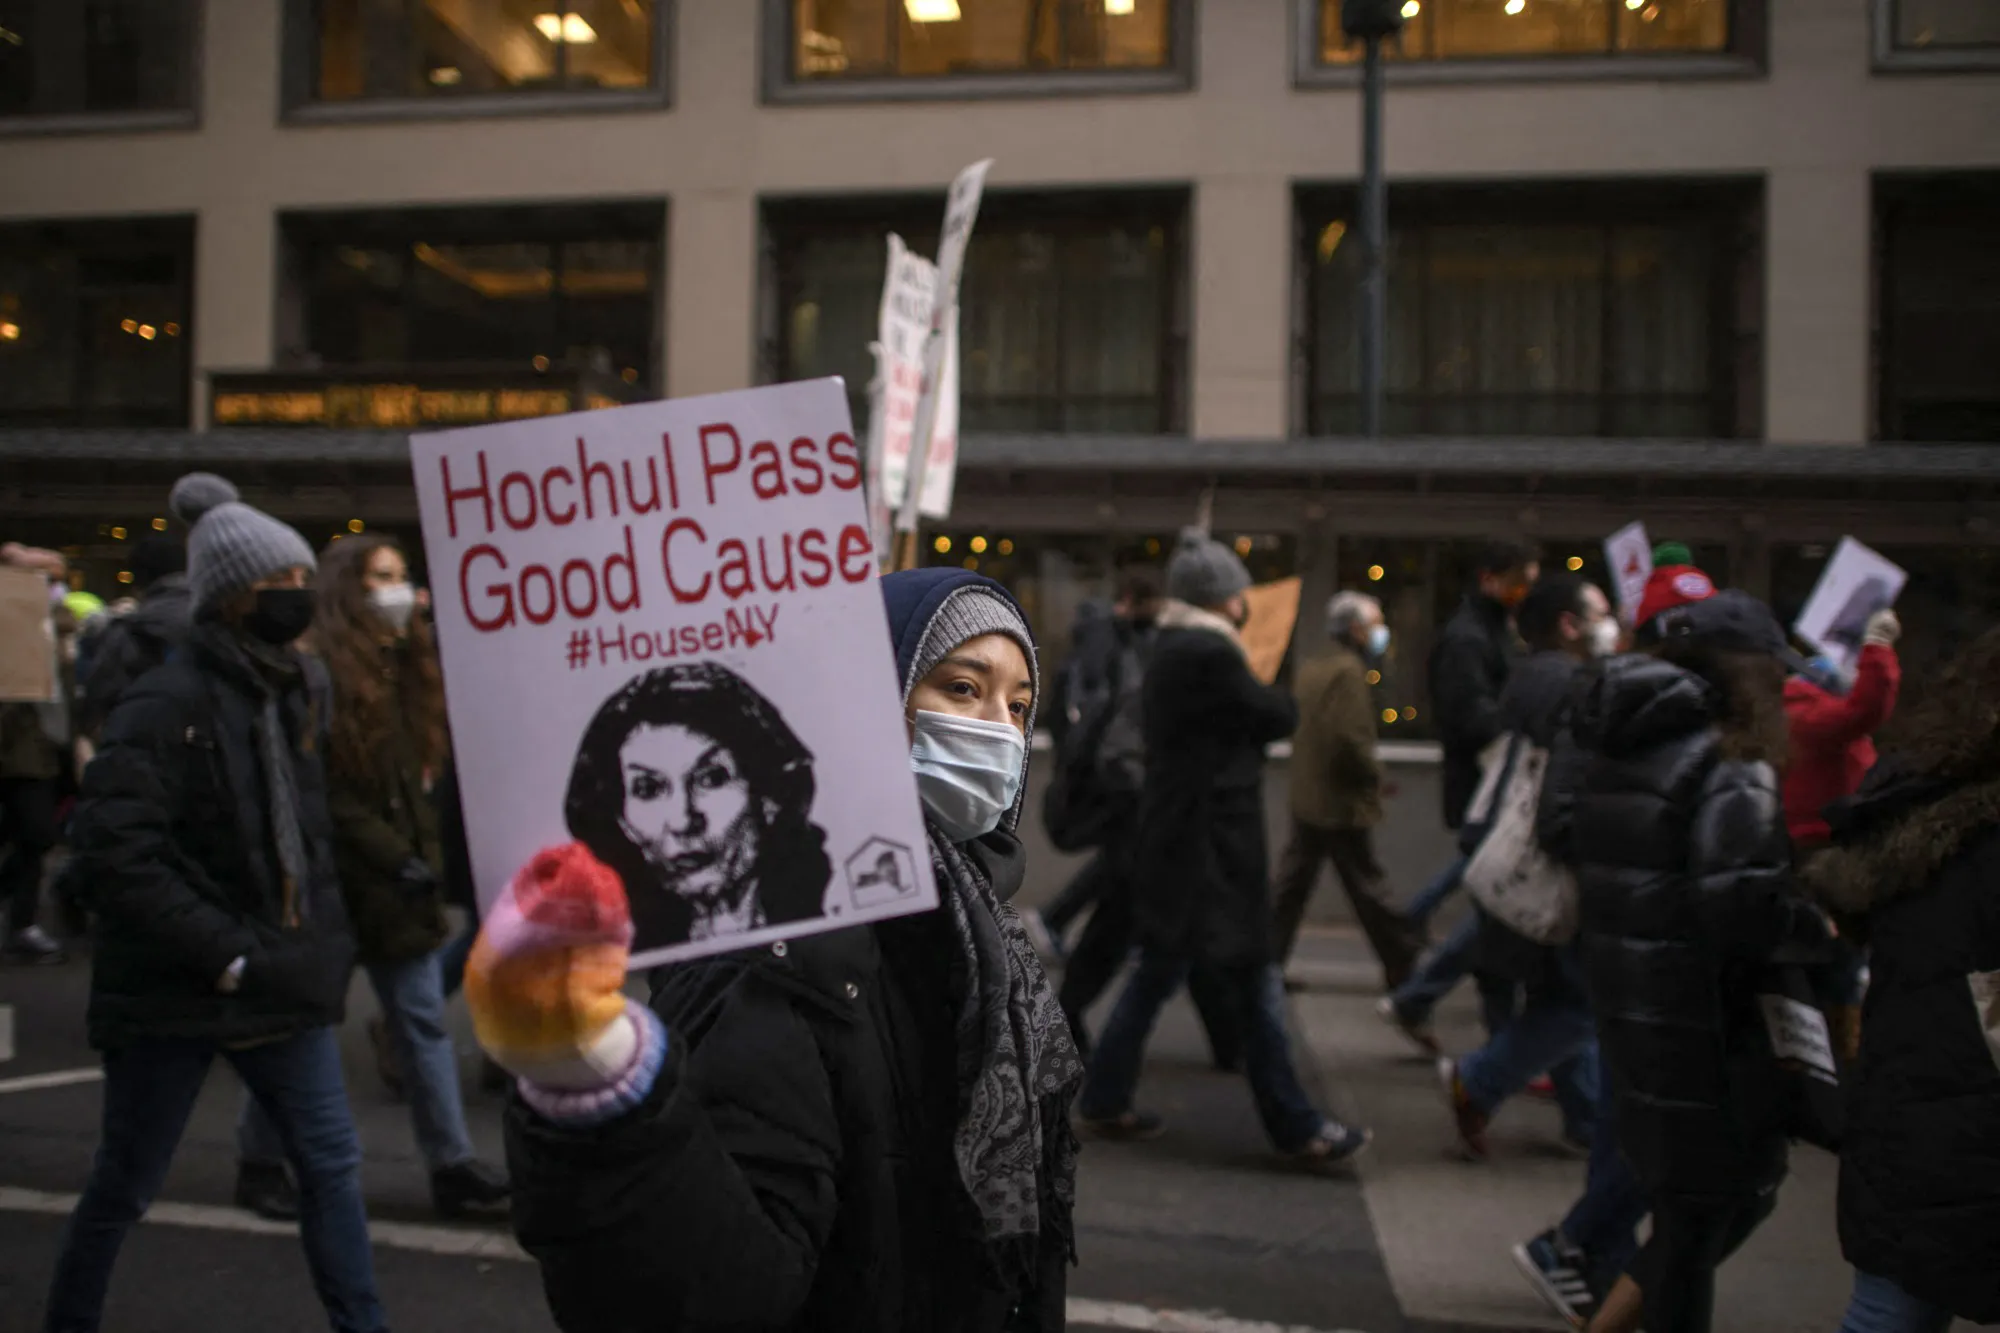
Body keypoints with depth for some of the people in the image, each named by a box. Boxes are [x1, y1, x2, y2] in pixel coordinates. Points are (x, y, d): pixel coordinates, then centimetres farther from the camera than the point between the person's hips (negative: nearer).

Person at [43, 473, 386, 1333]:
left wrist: (327, 934, 6)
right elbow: (116, 853, -22)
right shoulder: (164, 705, -15)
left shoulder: (301, 693, 6)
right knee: (126, 1184, 12)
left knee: (331, 1163, 7)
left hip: (284, 975, 6)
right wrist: (224, 956, -22)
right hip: (174, 989, -6)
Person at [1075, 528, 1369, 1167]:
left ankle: (1104, 1101, 22)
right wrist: (1274, 697, 9)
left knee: (1157, 974, 15)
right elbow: (1278, 718, -10)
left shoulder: (1173, 649, 13)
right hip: (1208, 842, -10)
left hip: (1181, 835, 10)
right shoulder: (1209, 654, -18)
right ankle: (1296, 1127, 9)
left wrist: (1255, 699, 0)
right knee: (1256, 988, -1)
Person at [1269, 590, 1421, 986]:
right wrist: (1374, 776, -10)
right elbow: (1349, 739, -25)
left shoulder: (1311, 668, 12)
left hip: (1307, 798, 9)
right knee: (1369, 891, 2)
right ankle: (1403, 966, 13)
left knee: (1292, 885, 10)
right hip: (1342, 803, -9)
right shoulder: (1348, 671, -16)